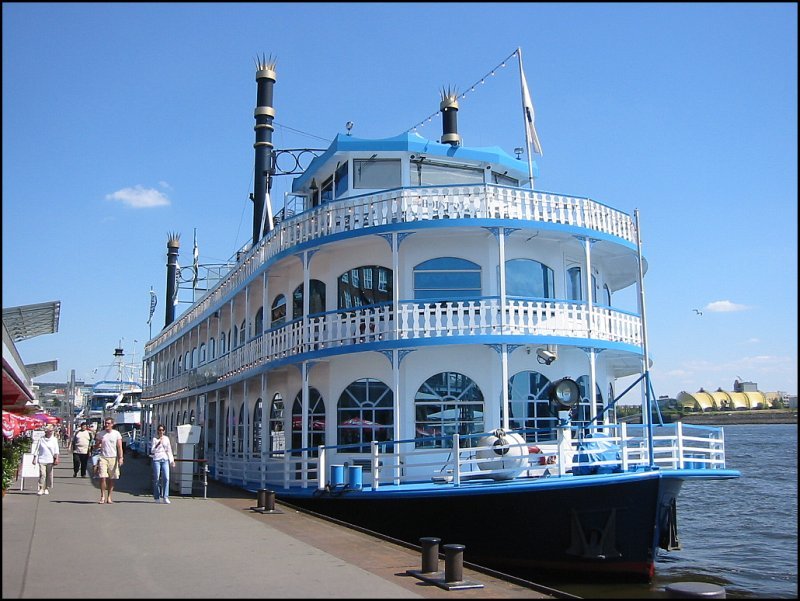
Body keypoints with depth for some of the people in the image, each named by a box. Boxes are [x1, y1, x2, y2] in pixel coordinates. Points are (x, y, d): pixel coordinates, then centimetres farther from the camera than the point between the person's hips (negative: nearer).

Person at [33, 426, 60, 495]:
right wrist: (34, 458, 4)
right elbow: (37, 449, 8)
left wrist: (56, 458, -7)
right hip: (42, 459, -1)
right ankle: (41, 489, -7)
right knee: (42, 474, -10)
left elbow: (56, 450, 4)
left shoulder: (54, 439, 7)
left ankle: (47, 489, 14)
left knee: (49, 475, 3)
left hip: (50, 460, 1)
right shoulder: (41, 439, 4)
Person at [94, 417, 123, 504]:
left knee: (112, 479, 2)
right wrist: (98, 444, -9)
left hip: (113, 458, 0)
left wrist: (120, 458, -9)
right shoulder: (100, 434, 9)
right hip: (103, 458, 0)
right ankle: (102, 496, -3)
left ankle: (109, 497, 11)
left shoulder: (116, 434, 4)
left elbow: (119, 447, 1)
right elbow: (95, 446, 15)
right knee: (102, 477, -11)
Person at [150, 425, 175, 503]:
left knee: (166, 478, -9)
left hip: (165, 459, 3)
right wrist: (158, 444, -20)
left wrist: (172, 460, 13)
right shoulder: (155, 439, 2)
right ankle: (157, 497, 9)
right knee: (156, 479, -1)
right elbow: (152, 450, -7)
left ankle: (165, 497, -7)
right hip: (157, 459, -3)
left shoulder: (166, 439, 12)